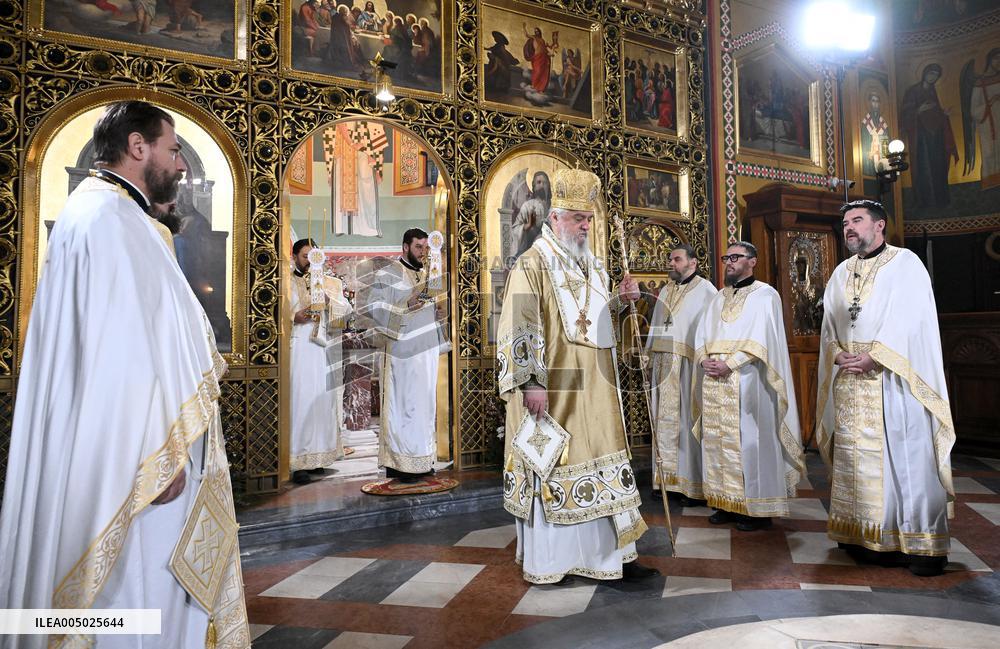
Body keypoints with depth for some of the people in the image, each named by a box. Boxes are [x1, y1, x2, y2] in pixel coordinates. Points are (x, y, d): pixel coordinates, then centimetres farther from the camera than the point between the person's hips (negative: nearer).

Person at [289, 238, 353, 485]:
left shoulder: (328, 283, 16)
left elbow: (346, 308, 4)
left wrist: (326, 297, -11)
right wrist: (294, 318, -19)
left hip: (322, 352, 4)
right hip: (297, 351, -4)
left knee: (322, 401, 5)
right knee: (300, 402, -6)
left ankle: (316, 457, 15)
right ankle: (297, 463, -2)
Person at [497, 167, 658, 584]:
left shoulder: (591, 265, 16)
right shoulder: (532, 264, -9)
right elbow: (517, 327, -17)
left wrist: (621, 300, 7)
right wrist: (531, 382, -23)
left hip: (594, 389, 8)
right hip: (553, 391, -8)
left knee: (602, 467, 10)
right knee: (550, 468, 2)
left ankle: (611, 556, 22)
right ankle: (544, 563, 18)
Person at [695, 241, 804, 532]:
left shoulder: (765, 295, 0)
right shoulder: (718, 298, 19)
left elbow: (759, 339, -12)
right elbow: (702, 335, 14)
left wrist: (729, 364, -17)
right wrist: (705, 360, -5)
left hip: (746, 380, -6)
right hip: (715, 380, 6)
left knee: (749, 440, -4)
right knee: (718, 440, 5)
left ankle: (758, 509, 5)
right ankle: (727, 503, 14)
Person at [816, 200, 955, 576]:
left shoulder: (905, 263, 0)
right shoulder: (841, 273, 16)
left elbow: (908, 320, -12)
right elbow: (829, 327, 12)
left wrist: (873, 356, -19)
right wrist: (838, 355, -6)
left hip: (894, 379, -5)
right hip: (850, 382, 5)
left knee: (906, 458, -4)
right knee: (858, 457, 5)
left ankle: (923, 542, 6)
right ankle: (870, 537, 13)